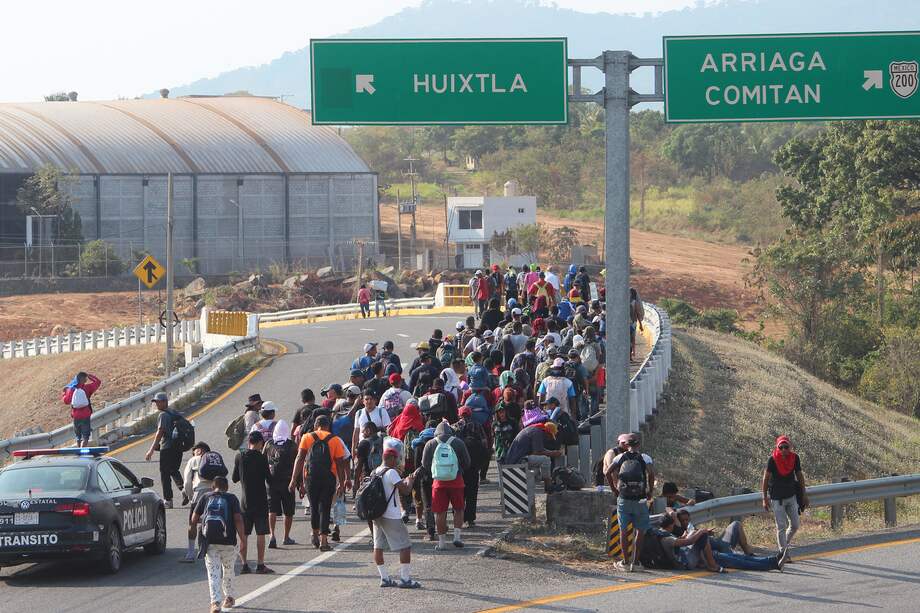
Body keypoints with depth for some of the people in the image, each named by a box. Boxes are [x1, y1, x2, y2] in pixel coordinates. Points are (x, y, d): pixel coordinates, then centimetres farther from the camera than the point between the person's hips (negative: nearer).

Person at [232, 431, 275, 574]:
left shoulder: (240, 457, 1)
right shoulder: (261, 457, -11)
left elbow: (235, 479, 10)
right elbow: (269, 478, -9)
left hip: (245, 501, 4)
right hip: (260, 501, -4)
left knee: (243, 534, 8)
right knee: (261, 534, 0)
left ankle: (244, 565, 5)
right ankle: (260, 565, -1)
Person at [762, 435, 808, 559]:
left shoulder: (794, 458, -6)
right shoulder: (772, 459, -16)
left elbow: (800, 476, 7)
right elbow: (766, 479, -9)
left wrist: (804, 495, 10)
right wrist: (765, 498, -9)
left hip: (791, 496, 4)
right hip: (777, 498, -4)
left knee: (795, 525, 8)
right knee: (781, 526, -3)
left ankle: (784, 544, 30)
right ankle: (783, 552, 4)